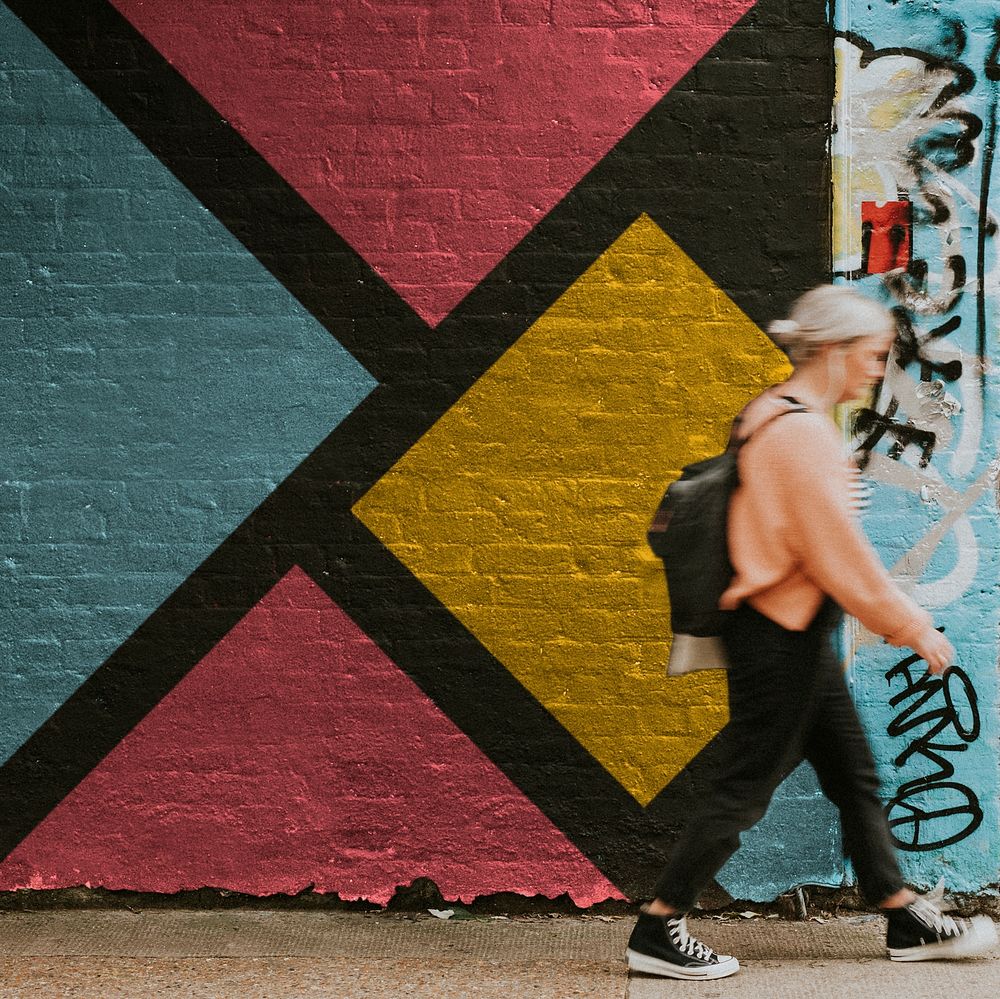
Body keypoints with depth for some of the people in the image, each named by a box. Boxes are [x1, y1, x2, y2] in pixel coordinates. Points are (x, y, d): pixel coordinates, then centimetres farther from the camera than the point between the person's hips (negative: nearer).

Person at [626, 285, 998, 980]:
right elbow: (840, 553, -20)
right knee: (745, 786, -2)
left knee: (855, 777, 15)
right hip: (781, 637, -11)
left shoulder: (783, 419, 12)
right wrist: (911, 626, -11)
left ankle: (908, 922, 25)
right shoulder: (802, 433, -20)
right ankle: (657, 933, 6)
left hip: (799, 635, 11)